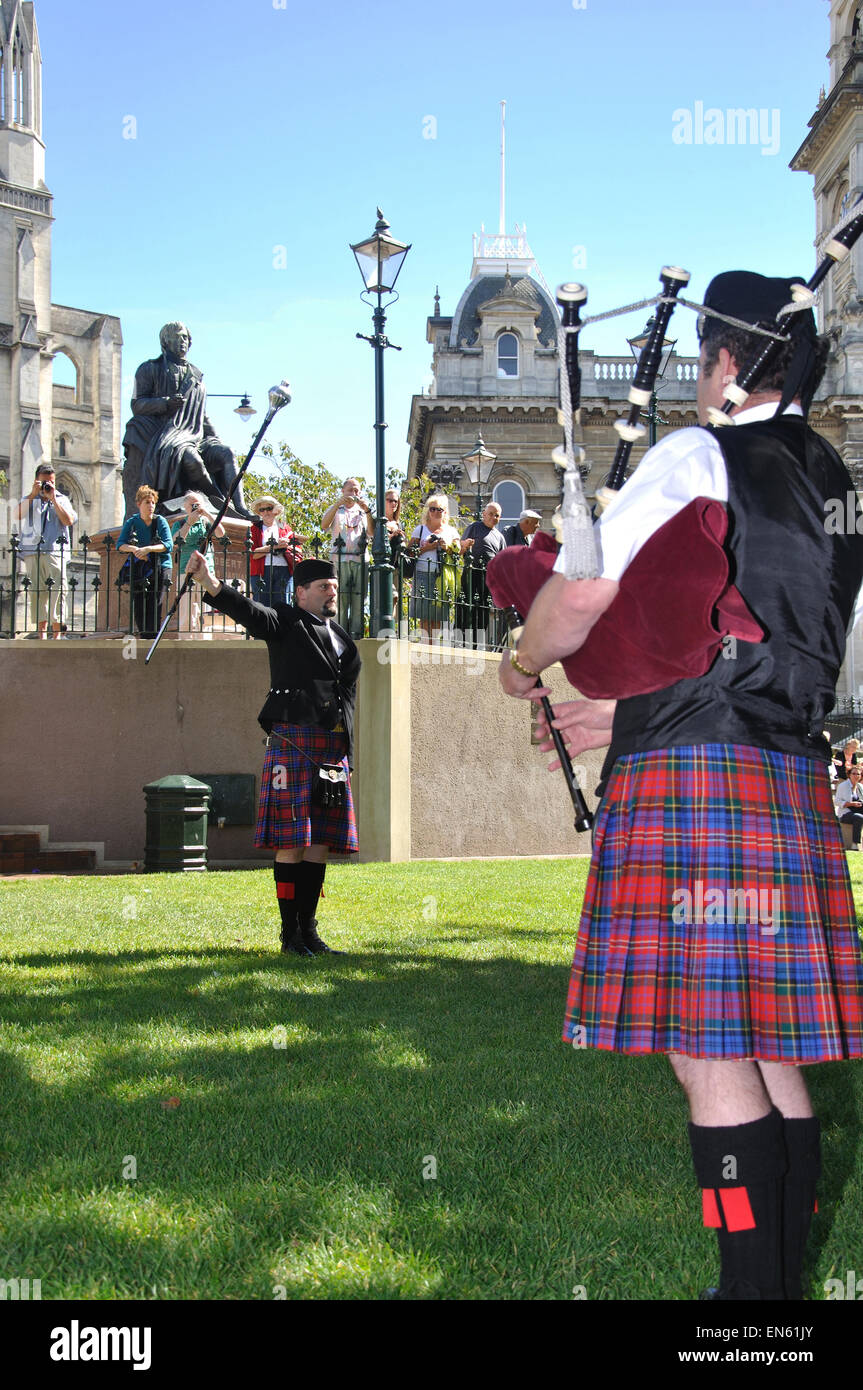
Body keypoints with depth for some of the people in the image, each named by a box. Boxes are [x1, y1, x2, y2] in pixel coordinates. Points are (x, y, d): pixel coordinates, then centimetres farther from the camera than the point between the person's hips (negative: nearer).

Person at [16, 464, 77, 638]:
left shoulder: (62, 499, 16)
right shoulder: (29, 499, 18)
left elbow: (69, 521, -2)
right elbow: (18, 515, -3)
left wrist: (53, 499, -3)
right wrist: (33, 494, -6)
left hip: (55, 552, -1)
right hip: (32, 553, 1)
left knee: (58, 590, -13)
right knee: (36, 592, -3)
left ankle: (57, 635, -12)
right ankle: (42, 634, 1)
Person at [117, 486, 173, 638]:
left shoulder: (160, 521, 2)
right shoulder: (131, 522, 6)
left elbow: (168, 545, -10)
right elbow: (120, 545, -3)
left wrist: (148, 549, -24)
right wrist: (133, 549, -23)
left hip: (159, 569, -2)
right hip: (137, 570, 2)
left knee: (155, 607, -10)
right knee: (138, 607, 0)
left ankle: (153, 637, -10)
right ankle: (143, 636, 12)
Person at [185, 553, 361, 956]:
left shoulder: (342, 640, 21)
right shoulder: (286, 623, 3)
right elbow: (248, 611, -17)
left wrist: (346, 756, 17)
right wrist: (210, 583, -36)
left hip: (332, 748, 6)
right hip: (293, 740, -6)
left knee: (319, 842, 6)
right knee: (291, 843, -7)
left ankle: (308, 929, 13)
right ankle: (290, 935, -2)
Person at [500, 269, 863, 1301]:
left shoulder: (698, 459, -5)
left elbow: (584, 594, -11)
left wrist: (522, 666, 9)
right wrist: (631, 711, 22)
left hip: (690, 779, -8)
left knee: (710, 1056, -7)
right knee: (770, 1058, 10)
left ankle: (751, 1289, -6)